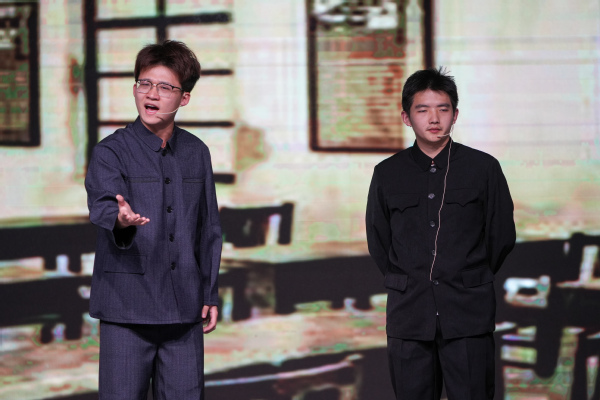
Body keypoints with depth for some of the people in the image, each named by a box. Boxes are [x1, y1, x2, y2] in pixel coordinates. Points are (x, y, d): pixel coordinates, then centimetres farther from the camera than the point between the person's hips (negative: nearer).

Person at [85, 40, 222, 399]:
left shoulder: (196, 153, 10)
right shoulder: (111, 152, -4)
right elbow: (102, 204, -24)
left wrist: (209, 293, 13)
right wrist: (120, 219, -47)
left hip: (184, 308, 4)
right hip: (127, 307, -3)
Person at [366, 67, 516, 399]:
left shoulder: (483, 168, 2)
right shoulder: (387, 174, 6)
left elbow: (502, 235, 9)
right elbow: (377, 241, 15)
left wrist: (470, 282, 11)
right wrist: (406, 286, 12)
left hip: (469, 314, -1)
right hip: (408, 316, 2)